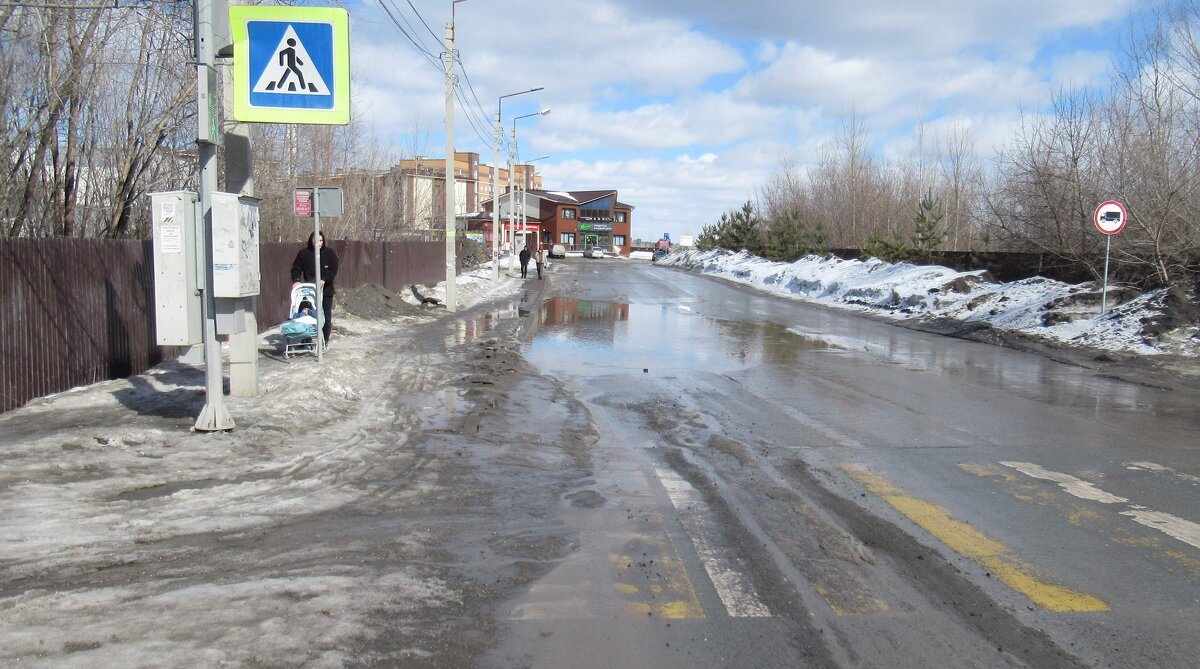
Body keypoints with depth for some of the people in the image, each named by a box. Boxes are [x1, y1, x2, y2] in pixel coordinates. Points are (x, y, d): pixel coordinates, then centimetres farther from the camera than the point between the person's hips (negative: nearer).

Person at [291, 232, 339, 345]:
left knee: (326, 316, 3)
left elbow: (333, 270, -5)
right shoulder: (303, 253, 3)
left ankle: (325, 340, 12)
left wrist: (324, 280, -20)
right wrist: (296, 280, -14)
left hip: (326, 290, 0)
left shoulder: (329, 253, 2)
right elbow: (296, 269, 5)